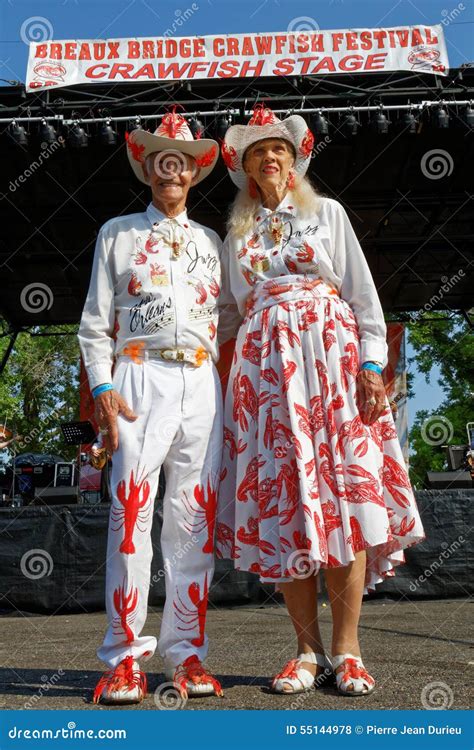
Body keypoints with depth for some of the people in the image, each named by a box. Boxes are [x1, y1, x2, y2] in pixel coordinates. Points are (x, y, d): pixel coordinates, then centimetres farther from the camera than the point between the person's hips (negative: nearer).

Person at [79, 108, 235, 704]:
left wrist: (226, 392, 7)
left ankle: (185, 652, 8)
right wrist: (102, 388, -6)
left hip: (201, 382, 3)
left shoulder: (211, 242, 21)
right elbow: (94, 323, 8)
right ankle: (124, 659, -2)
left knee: (195, 518, 0)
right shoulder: (117, 234, 14)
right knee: (131, 510, -10)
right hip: (141, 378, -2)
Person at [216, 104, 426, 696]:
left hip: (333, 354, -2)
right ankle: (308, 649, 3)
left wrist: (371, 364, -6)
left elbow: (363, 293, 6)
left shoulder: (327, 213, 14)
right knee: (281, 499, -5)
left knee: (345, 492, -10)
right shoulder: (236, 235, 21)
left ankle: (346, 649, -3)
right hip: (264, 367, 2)